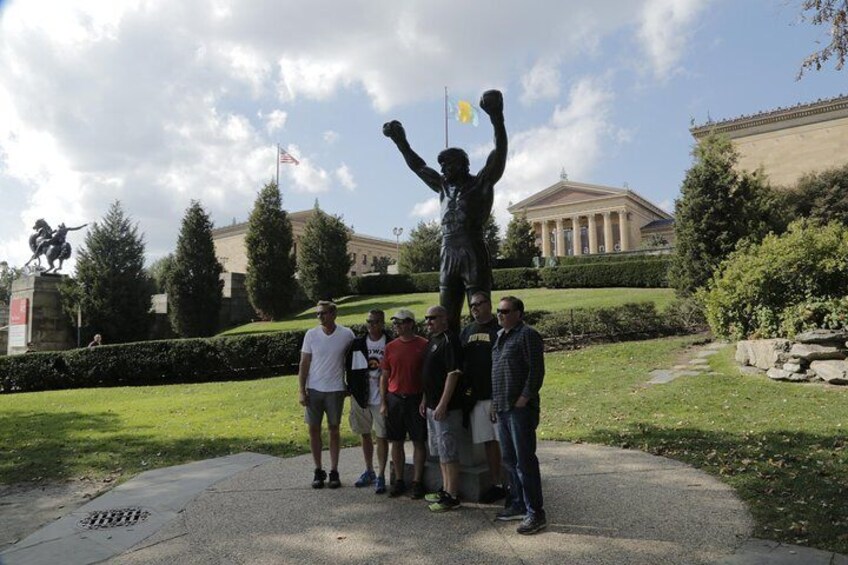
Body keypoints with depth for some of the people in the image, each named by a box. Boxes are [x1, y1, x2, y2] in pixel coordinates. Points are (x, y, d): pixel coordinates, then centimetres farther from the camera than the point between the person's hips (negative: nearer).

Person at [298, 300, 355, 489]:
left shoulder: (346, 334, -5)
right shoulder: (311, 334, -2)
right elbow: (304, 364, 1)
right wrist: (302, 391, -4)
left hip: (336, 390, -1)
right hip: (314, 389, 1)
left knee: (334, 429, 7)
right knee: (314, 430, 5)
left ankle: (334, 472, 16)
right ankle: (318, 471, 18)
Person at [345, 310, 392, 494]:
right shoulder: (357, 343, 2)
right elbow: (349, 367, 8)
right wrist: (352, 391, 2)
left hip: (382, 398, -4)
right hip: (361, 397, 4)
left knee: (382, 437, 1)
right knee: (365, 435, 15)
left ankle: (381, 476, 11)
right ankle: (369, 471, 31)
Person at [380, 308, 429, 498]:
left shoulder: (423, 345, -5)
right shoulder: (390, 347, 6)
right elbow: (384, 376, 10)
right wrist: (383, 402, 4)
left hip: (415, 399, -3)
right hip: (394, 399, 4)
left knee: (418, 441, 3)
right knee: (396, 441, 8)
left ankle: (417, 481, 12)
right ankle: (399, 481, 19)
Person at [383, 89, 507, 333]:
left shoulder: (480, 183, 5)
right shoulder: (443, 186, 21)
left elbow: (499, 154, -7)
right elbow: (418, 167, 32)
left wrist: (497, 119, -17)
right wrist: (400, 141, 34)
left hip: (473, 254, -6)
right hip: (448, 256, 6)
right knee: (447, 318, 4)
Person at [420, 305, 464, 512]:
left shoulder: (449, 340, -16)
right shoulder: (432, 340, 14)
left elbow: (453, 374, -21)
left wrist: (442, 404, -23)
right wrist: (425, 399, 19)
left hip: (446, 407, -10)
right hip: (432, 406, 10)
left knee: (448, 453, -3)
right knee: (440, 451, 17)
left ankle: (452, 496, 5)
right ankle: (446, 490, 28)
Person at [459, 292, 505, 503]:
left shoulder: (500, 329, -5)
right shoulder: (466, 331, 13)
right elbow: (459, 361, 16)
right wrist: (465, 390, 8)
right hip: (475, 397, 6)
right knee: (488, 442, 11)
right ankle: (496, 484, 22)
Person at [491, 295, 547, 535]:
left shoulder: (527, 335, -9)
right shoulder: (500, 336, 16)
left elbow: (537, 370, -15)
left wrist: (524, 399, -18)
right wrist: (495, 402, 17)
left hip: (521, 409, -9)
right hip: (503, 408, 9)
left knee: (525, 461, -5)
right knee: (509, 460, 15)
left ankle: (535, 513, 4)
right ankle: (519, 505, 27)